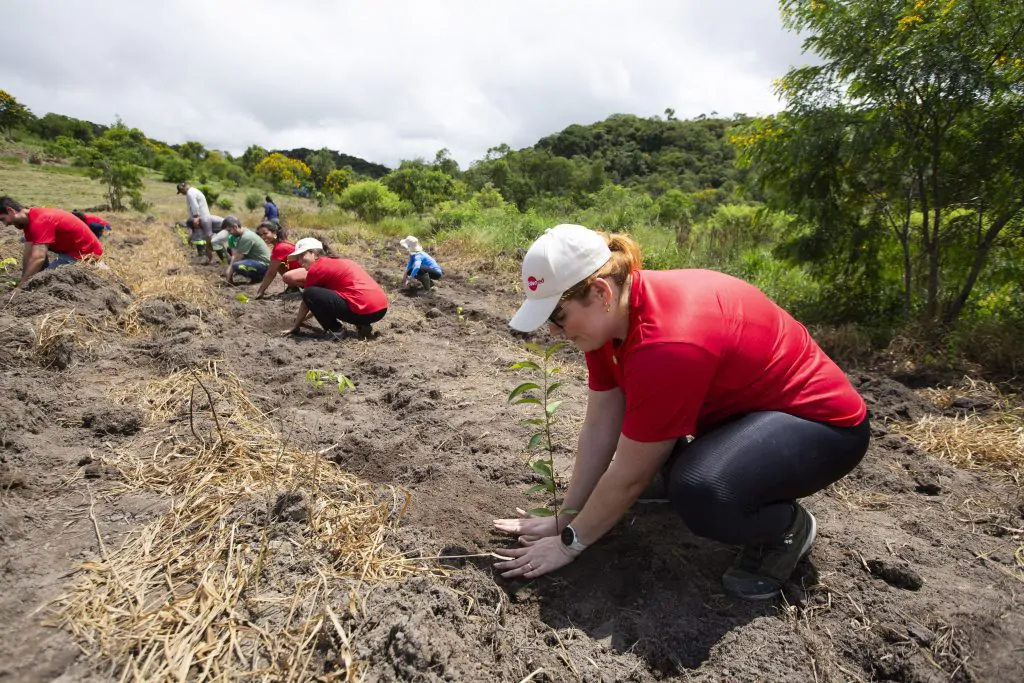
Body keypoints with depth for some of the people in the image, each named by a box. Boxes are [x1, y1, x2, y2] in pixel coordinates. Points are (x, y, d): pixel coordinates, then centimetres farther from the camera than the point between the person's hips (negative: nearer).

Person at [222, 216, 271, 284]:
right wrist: (229, 270, -7)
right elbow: (234, 255, 4)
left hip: (263, 264, -10)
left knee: (237, 266, -31)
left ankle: (257, 277, -7)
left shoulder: (246, 237, -21)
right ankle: (255, 274, 9)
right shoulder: (242, 234, 8)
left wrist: (230, 272, -10)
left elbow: (238, 257, -17)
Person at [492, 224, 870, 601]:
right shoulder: (612, 312, -9)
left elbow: (628, 477, -25)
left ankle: (787, 527, -2)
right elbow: (599, 428, -4)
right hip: (745, 402, 9)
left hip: (822, 421, -8)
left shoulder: (667, 343, -35)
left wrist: (569, 542, -11)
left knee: (699, 492, -34)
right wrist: (565, 517, -1)